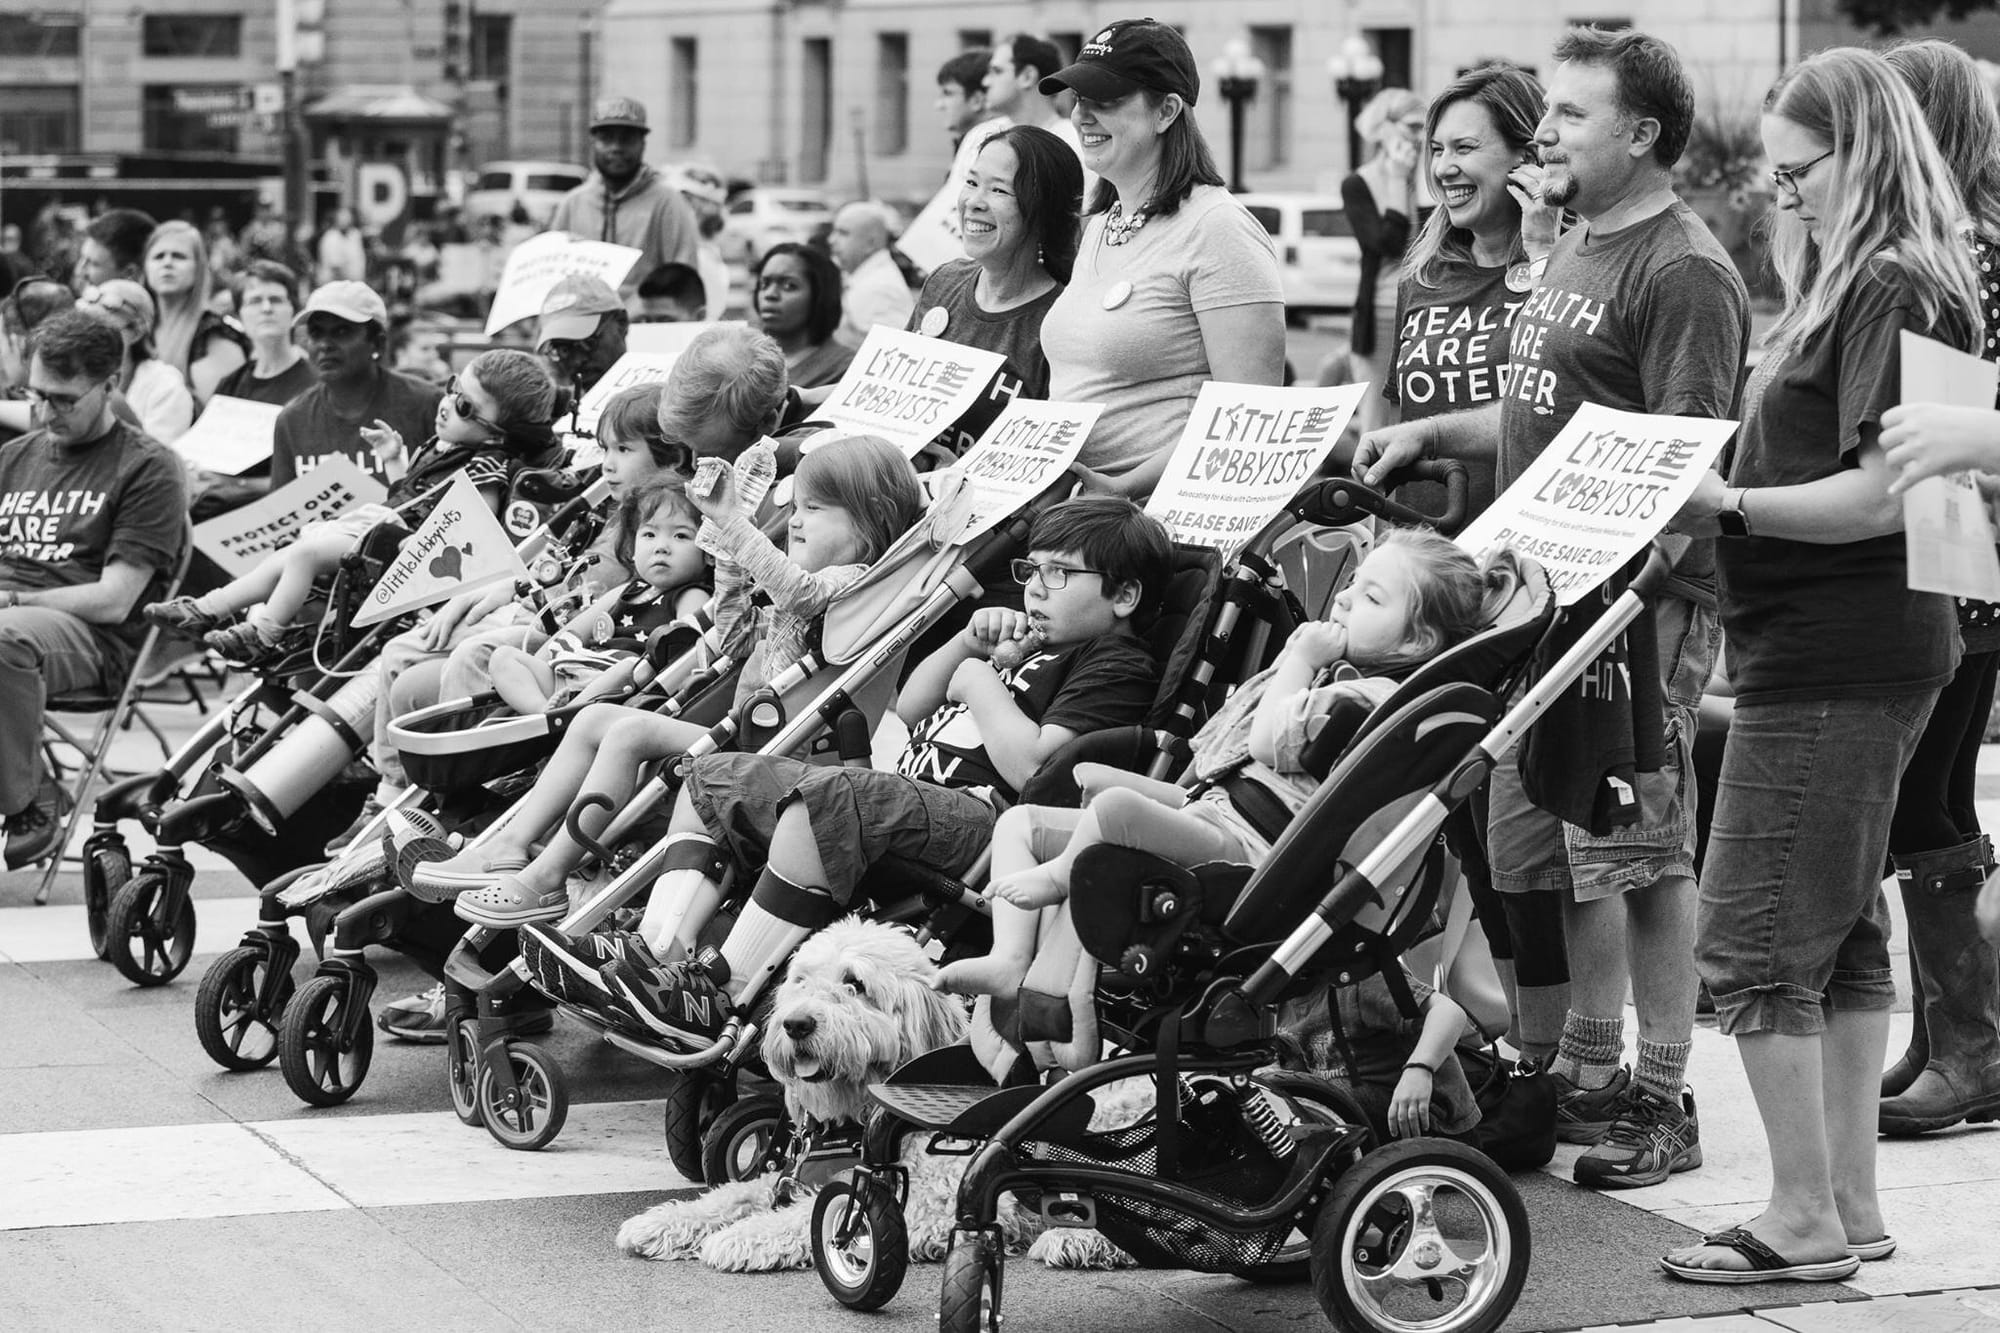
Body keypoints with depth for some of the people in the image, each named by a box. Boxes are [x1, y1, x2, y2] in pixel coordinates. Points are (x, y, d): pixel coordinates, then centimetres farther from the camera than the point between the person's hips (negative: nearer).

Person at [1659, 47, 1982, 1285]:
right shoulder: (1861, 286, 15)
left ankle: (1804, 1224, -1)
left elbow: (1883, 493, -22)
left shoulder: (1894, 291, -16)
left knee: (1755, 942, -6)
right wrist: (1718, 496, 7)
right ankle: (1851, 1205, 21)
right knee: (1846, 930, 14)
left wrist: (1730, 507, -20)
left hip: (1831, 658, -11)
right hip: (1868, 644, 11)